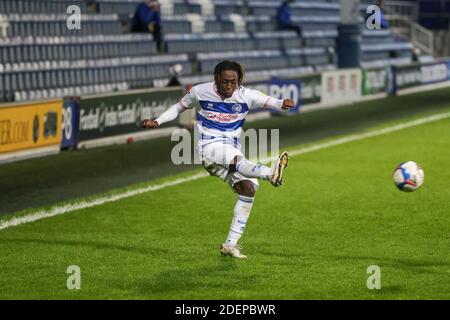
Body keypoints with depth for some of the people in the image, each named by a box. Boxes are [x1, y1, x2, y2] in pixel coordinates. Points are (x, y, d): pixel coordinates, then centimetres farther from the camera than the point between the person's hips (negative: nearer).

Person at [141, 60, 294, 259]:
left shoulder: (246, 96, -1)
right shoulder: (200, 92, -2)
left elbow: (269, 102, -12)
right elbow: (179, 107, 14)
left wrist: (283, 104, -35)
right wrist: (157, 121, 4)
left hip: (232, 149, 4)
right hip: (209, 148, -4)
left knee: (248, 188, -14)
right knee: (237, 159, -35)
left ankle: (230, 244, -6)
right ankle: (271, 173, -69)